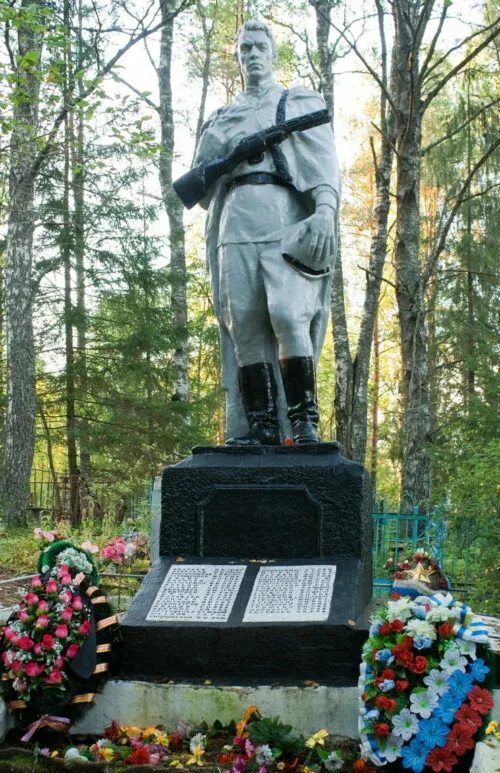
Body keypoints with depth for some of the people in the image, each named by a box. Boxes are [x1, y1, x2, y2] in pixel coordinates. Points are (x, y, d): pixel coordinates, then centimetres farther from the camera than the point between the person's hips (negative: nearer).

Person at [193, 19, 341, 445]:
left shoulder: (301, 102, 17)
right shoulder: (222, 117, 27)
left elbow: (325, 165, 3)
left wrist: (325, 211, -16)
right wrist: (221, 161, 5)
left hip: (287, 218, -3)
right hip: (237, 222, 4)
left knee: (287, 313, -22)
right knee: (244, 324, -7)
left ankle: (304, 418, -18)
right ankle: (260, 426, -5)